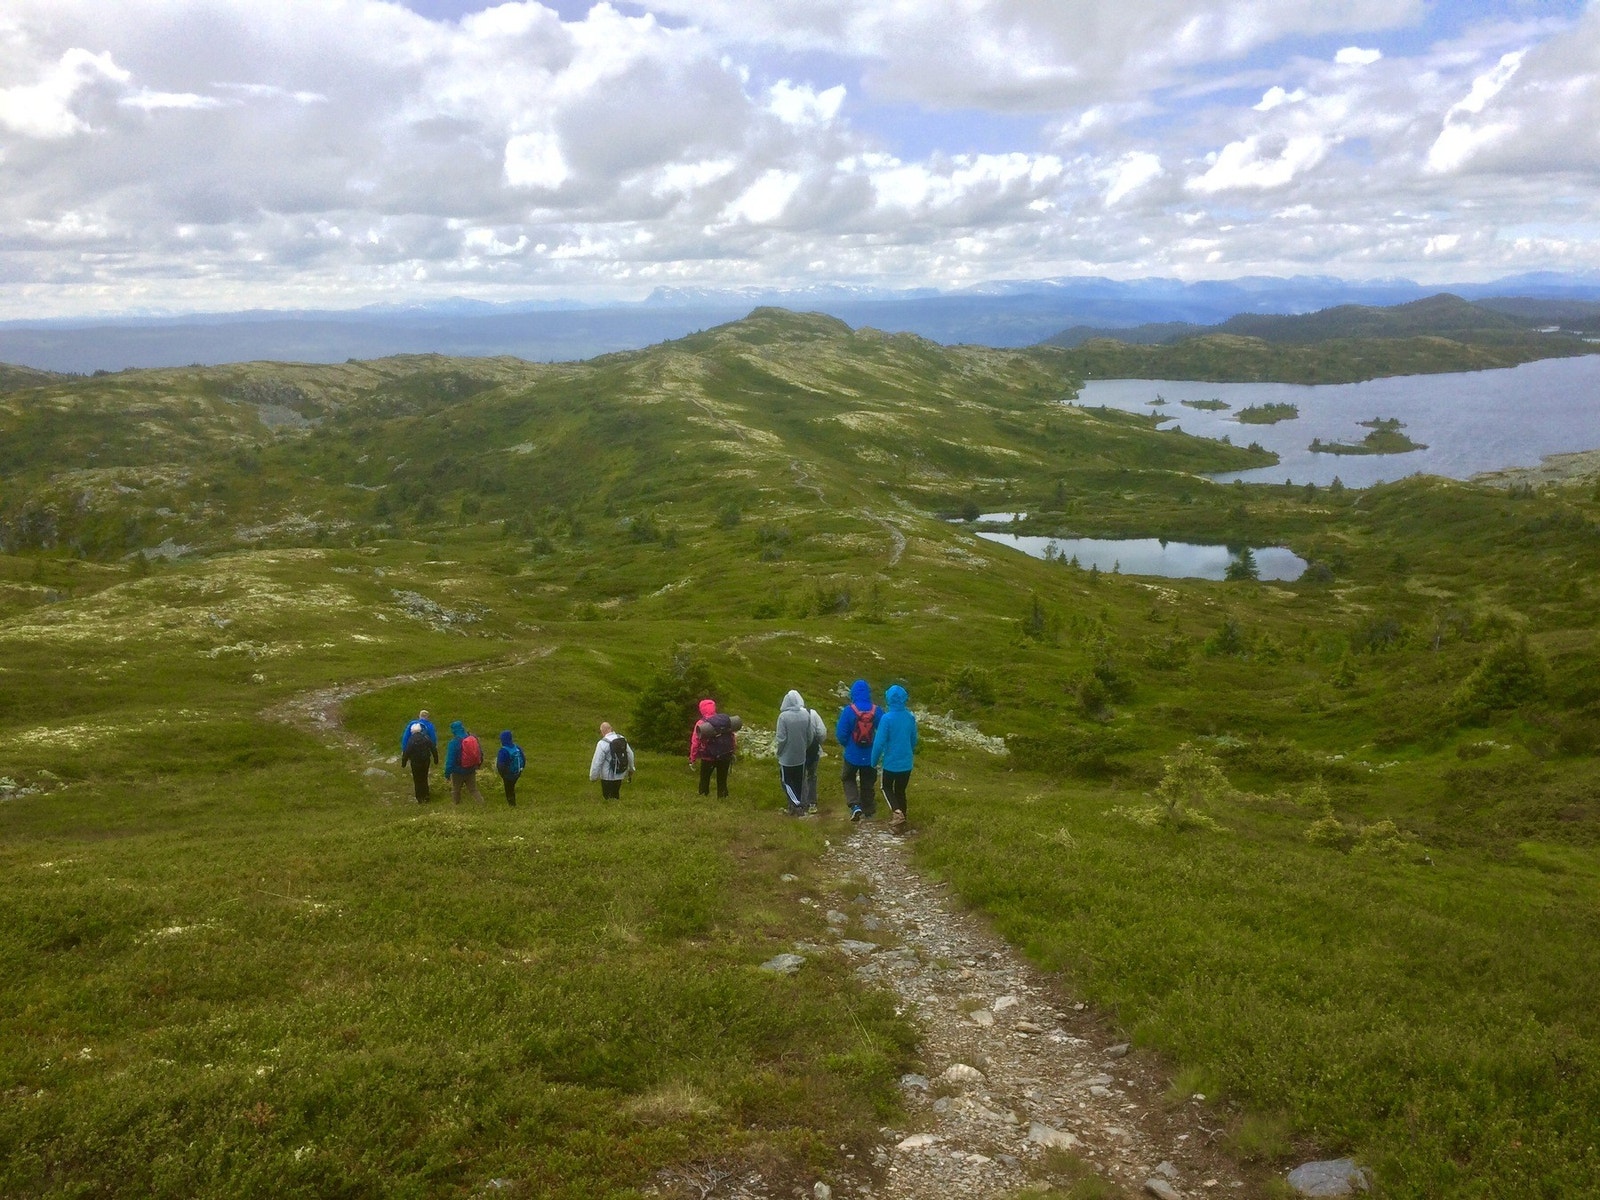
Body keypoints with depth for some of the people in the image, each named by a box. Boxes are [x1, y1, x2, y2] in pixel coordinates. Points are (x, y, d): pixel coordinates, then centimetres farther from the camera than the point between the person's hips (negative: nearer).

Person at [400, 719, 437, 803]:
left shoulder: (411, 740, -18)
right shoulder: (426, 738, -6)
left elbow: (406, 752, -17)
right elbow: (434, 749, -1)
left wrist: (403, 762, -5)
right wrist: (436, 759, 11)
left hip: (415, 763, -4)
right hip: (426, 761, 4)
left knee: (417, 780, 10)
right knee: (424, 778, 21)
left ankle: (420, 799, 16)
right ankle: (426, 796, 26)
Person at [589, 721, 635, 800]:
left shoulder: (602, 743, -19)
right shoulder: (622, 739, 0)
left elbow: (597, 762, -18)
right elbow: (630, 755, 10)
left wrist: (593, 776, -6)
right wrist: (631, 769, 24)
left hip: (608, 777, -6)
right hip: (620, 775, 6)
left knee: (608, 798, 5)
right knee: (616, 795, 21)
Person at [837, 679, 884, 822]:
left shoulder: (848, 711, -16)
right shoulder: (877, 711, -10)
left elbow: (841, 734, -11)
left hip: (852, 755, -2)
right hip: (870, 756, 2)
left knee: (849, 779, 20)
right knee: (868, 783, 19)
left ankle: (855, 805, 1)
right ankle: (868, 812, 29)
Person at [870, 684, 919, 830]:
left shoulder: (887, 718, -20)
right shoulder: (911, 717, -3)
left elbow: (879, 742, -17)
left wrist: (874, 761, -3)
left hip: (891, 762, -4)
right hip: (906, 762, 4)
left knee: (887, 787, 17)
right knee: (900, 791, 19)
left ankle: (898, 812, -6)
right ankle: (901, 821, 24)